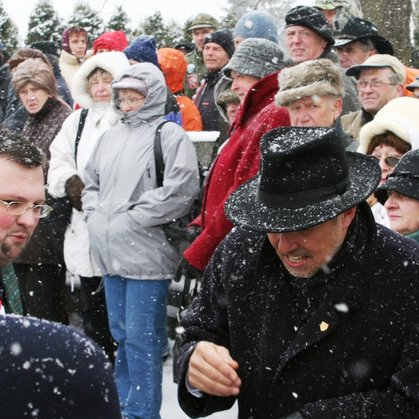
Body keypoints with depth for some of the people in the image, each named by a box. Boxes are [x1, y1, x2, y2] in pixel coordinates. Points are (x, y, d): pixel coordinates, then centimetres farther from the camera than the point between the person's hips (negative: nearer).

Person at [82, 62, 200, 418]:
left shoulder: (170, 135, -6)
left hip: (146, 252, -7)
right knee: (120, 335, 16)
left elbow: (178, 191, -17)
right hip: (111, 252, 7)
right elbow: (91, 181, 24)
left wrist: (126, 220, -14)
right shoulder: (111, 136, 16)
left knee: (141, 339, -4)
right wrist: (95, 215, 4)